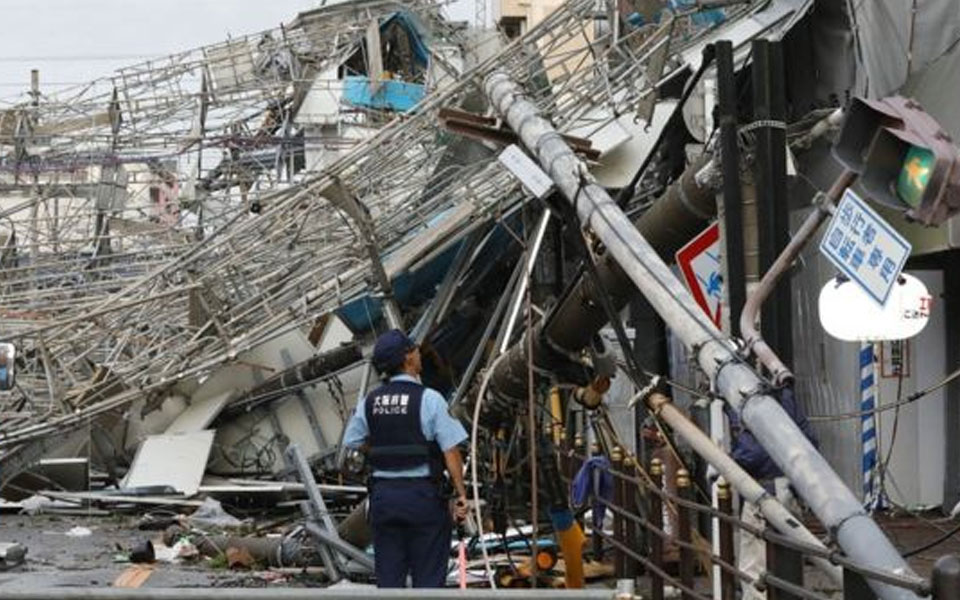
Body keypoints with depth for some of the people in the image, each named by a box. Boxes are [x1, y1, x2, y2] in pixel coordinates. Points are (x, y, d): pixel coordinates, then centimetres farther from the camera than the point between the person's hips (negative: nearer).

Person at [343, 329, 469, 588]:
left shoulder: (370, 401, 3)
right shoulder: (429, 399, -11)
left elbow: (353, 441, 14)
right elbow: (450, 451, -13)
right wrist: (461, 494, -8)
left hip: (383, 494, 5)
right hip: (422, 494, -5)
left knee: (388, 576, 9)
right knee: (428, 576, 2)